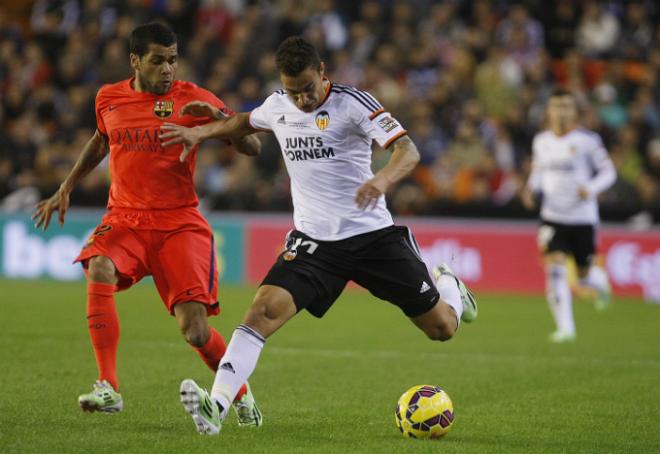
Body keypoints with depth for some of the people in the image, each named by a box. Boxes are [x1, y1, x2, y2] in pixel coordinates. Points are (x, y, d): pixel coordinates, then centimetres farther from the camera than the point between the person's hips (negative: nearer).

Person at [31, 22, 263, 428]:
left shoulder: (192, 98, -4)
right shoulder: (108, 99, 6)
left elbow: (252, 147, -7)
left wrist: (218, 116, -24)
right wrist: (66, 189, 27)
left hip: (180, 223, -2)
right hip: (124, 219, 2)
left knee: (195, 330, -10)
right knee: (99, 271, -31)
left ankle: (241, 394, 20)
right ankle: (109, 389, -28)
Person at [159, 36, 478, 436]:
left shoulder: (352, 102, -12)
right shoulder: (277, 106, 3)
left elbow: (408, 151, -21)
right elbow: (245, 123, 28)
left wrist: (382, 179, -41)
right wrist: (200, 132, 14)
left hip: (373, 234, -2)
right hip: (314, 241, 3)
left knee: (443, 328, 5)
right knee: (265, 309, -24)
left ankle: (445, 284, 42)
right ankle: (217, 406, -31)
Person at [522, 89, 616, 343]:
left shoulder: (588, 140, -6)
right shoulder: (541, 141, 6)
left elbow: (608, 172, -1)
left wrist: (591, 188, -20)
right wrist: (532, 188, -1)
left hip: (582, 217, -2)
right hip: (552, 217, 2)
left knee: (584, 276, 7)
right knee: (554, 269, -15)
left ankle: (600, 281, 45)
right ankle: (565, 327, -10)